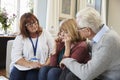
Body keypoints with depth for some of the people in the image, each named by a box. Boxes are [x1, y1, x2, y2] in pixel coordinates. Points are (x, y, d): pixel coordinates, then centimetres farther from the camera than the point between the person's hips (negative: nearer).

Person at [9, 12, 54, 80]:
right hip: (22, 66, 2)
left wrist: (46, 65, -14)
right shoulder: (20, 38, 6)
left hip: (39, 68, -1)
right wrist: (30, 64, -18)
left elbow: (53, 52, 2)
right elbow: (15, 56, -4)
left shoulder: (46, 34, 7)